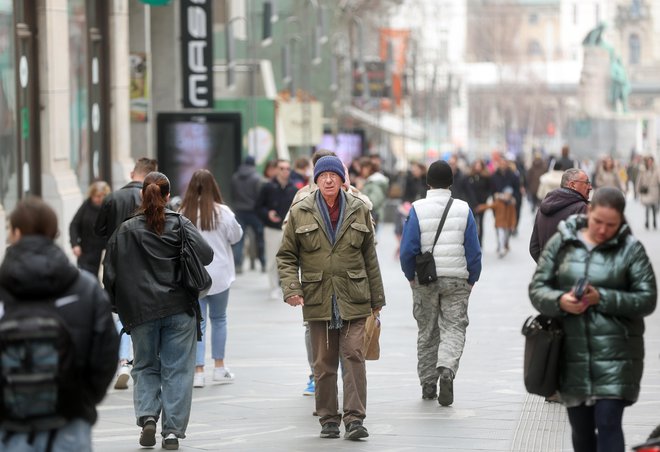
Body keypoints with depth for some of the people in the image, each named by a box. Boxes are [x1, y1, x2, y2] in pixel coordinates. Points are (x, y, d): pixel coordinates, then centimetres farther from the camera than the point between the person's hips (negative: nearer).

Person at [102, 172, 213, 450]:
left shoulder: (126, 230, -2)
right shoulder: (180, 224, -2)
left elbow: (111, 272, -2)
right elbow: (206, 255, -10)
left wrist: (117, 306, 10)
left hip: (141, 312, 0)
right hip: (179, 309, 0)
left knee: (145, 366, 15)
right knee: (177, 369, 5)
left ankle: (147, 416, -5)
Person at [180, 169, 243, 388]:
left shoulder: (183, 214, -8)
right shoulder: (222, 212, -10)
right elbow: (235, 236, 1)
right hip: (219, 274, 0)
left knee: (197, 321, 4)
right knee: (219, 318, 17)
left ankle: (198, 371, -2)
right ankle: (219, 367, 21)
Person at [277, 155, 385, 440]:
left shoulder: (359, 211, 7)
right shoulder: (300, 213, 3)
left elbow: (369, 257, 11)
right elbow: (286, 256, 7)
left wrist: (376, 299, 11)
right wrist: (291, 288, -9)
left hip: (354, 299, 0)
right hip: (318, 299, 0)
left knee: (354, 357, -9)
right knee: (323, 363, 5)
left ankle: (354, 419, -9)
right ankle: (328, 420, 14)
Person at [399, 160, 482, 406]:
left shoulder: (417, 209, -7)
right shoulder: (463, 209, -3)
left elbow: (408, 249, -10)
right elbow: (474, 250, -1)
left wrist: (411, 276, 6)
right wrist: (472, 279, 10)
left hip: (425, 281, 1)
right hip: (456, 280, -1)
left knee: (427, 332, 13)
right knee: (454, 328, 2)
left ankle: (428, 384, 20)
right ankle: (446, 369, -23)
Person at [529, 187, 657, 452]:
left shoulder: (631, 250, 0)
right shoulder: (562, 243, 6)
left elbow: (646, 300, -5)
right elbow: (537, 288, 5)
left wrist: (602, 299, -17)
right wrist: (560, 301, -16)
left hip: (614, 353, -3)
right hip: (572, 353, 3)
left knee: (608, 423, -11)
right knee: (581, 427, 11)